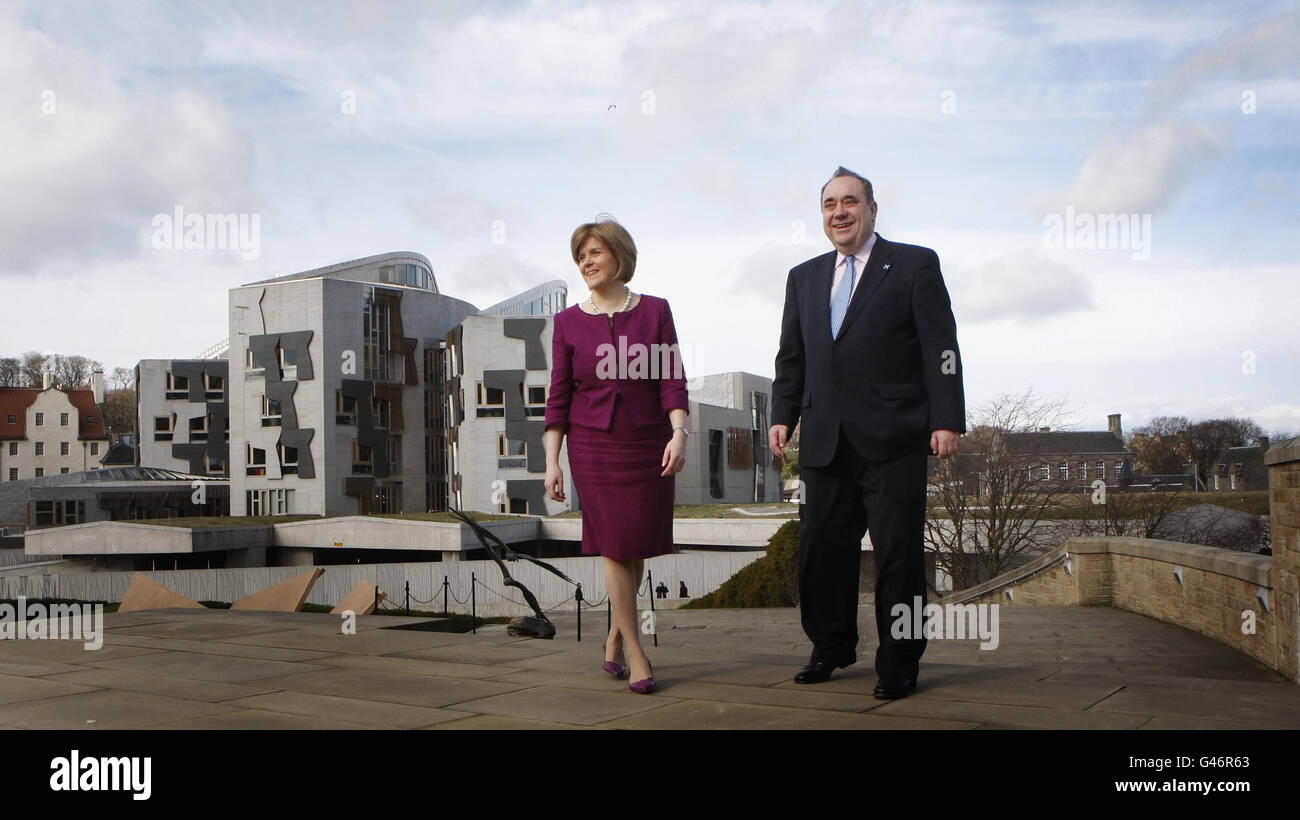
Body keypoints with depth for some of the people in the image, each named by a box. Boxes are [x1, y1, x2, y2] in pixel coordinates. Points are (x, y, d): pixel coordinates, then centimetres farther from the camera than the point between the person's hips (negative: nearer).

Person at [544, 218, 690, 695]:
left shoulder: (655, 311, 2)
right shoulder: (568, 321, 3)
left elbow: (673, 380, -2)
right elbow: (559, 396, 2)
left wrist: (679, 432, -17)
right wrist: (552, 461, -3)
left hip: (649, 443, 1)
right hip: (593, 444, -1)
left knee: (638, 547, 6)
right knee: (615, 545, -2)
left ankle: (614, 638, 27)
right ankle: (636, 654, 6)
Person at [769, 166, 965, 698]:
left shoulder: (915, 265, 4)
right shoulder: (804, 278, 19)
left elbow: (941, 349, -3)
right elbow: (791, 356, 19)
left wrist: (947, 419, -11)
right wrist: (783, 415, 7)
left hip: (893, 439, -4)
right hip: (825, 443, 5)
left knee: (899, 554, -1)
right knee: (821, 549, 7)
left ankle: (899, 662, 11)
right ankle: (832, 647, 24)